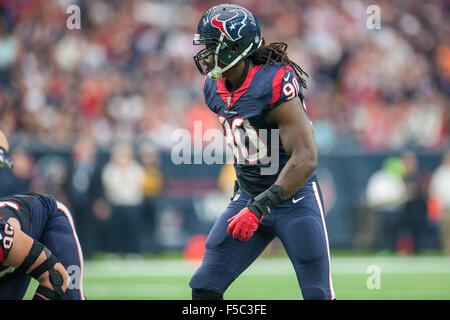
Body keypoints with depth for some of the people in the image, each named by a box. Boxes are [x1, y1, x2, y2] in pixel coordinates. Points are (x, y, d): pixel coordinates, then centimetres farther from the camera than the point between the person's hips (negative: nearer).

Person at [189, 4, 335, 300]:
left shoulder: (275, 84, -23)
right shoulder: (215, 89, 1)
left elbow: (306, 159, -27)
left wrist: (258, 209, -30)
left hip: (294, 198, -7)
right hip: (248, 196, 7)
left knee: (318, 294, -3)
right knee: (204, 288, -2)